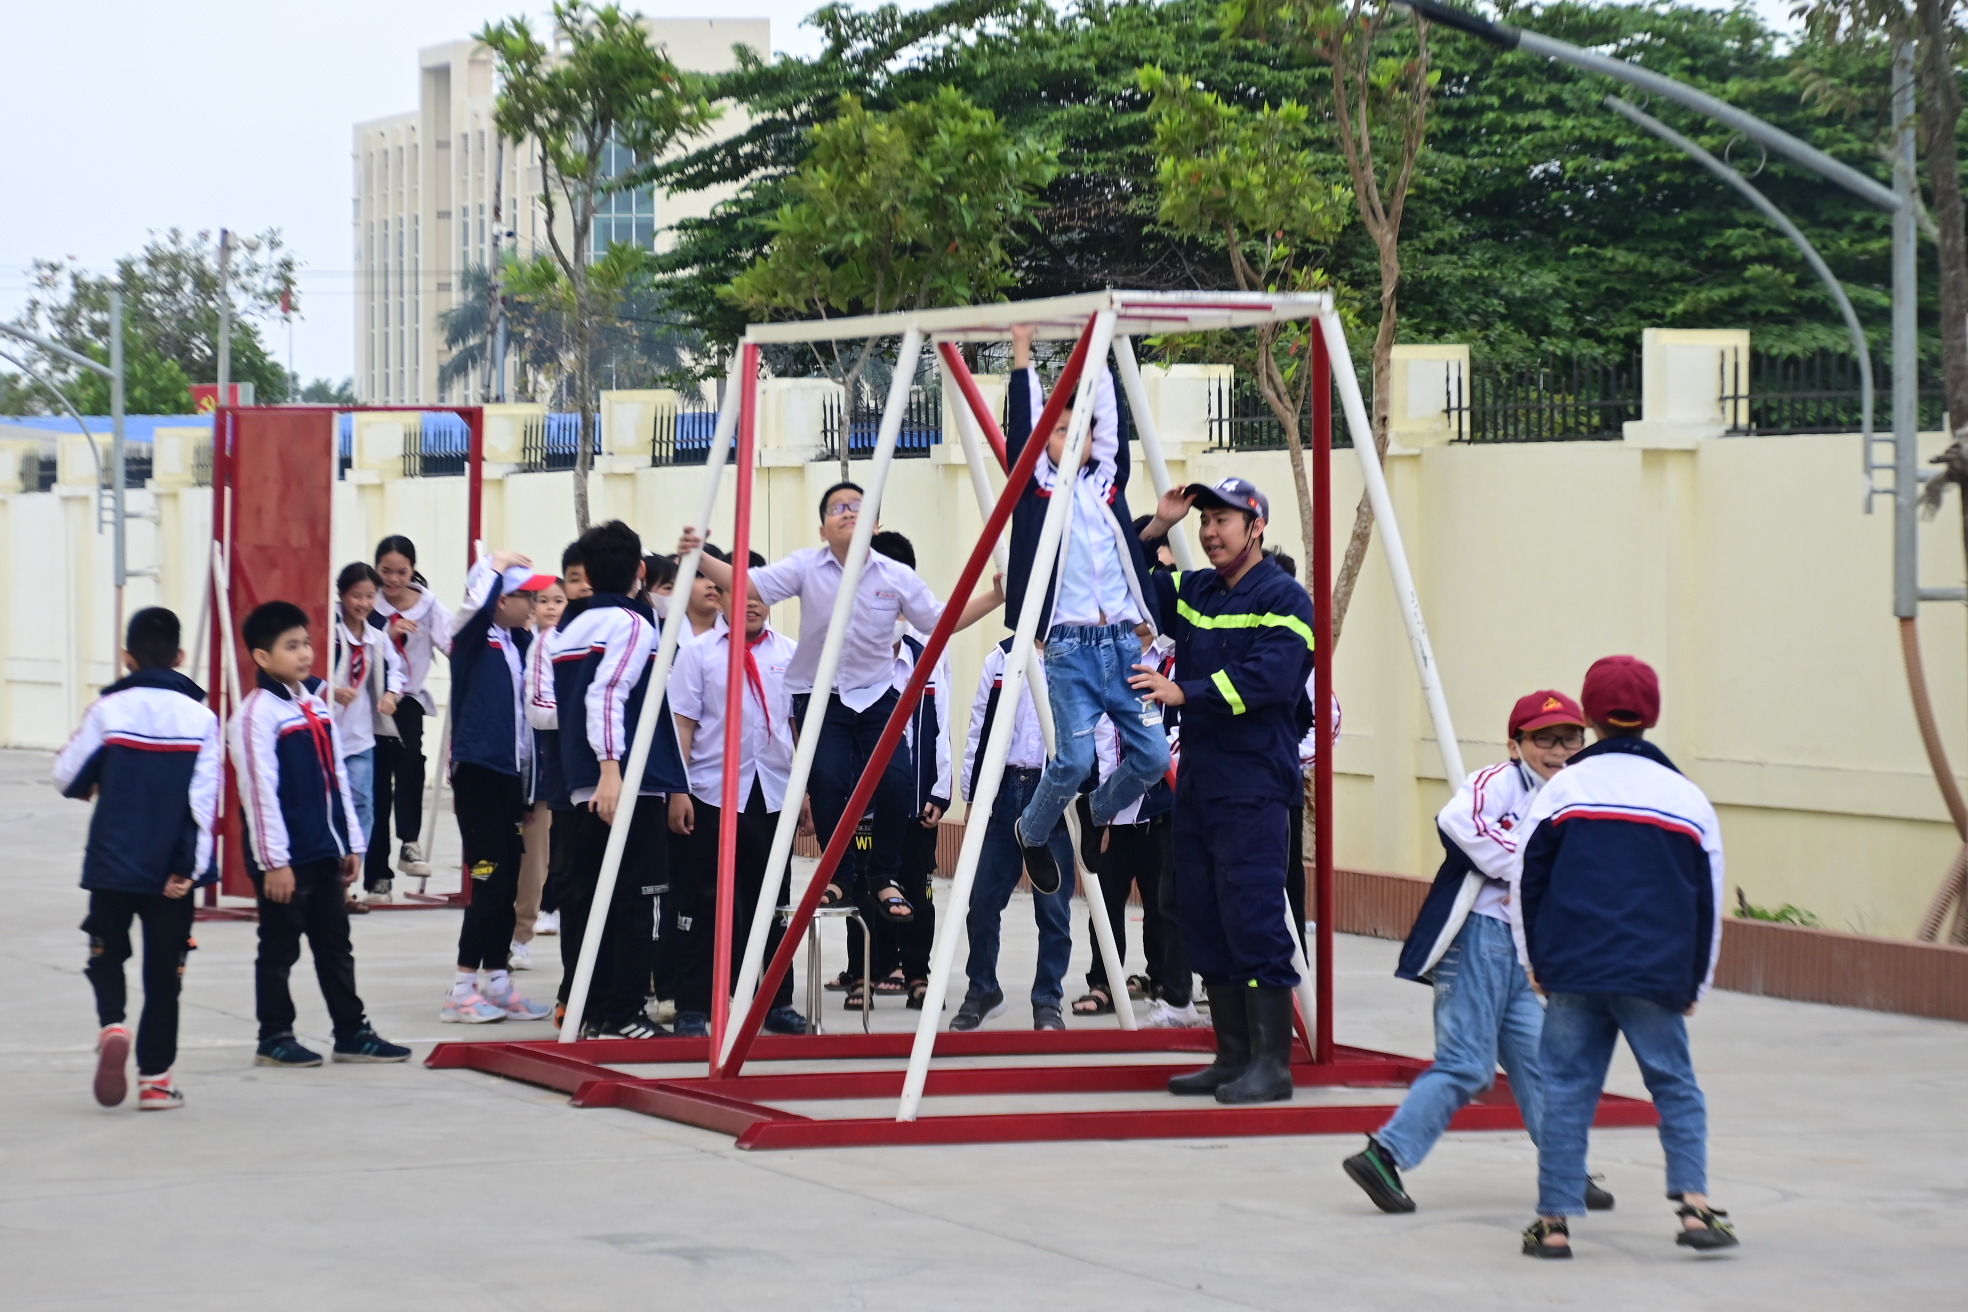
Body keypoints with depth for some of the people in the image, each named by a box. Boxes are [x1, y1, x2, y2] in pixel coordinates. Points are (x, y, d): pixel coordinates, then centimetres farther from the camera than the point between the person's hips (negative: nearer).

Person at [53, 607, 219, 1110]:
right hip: (172, 870, 1)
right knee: (164, 969, 9)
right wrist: (190, 866, -8)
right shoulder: (200, 717, -3)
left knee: (107, 952, 17)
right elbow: (203, 799, -8)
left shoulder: (108, 710, -6)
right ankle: (155, 1076, 9)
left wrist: (92, 784, 20)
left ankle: (111, 1024, -12)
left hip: (113, 861, -1)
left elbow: (68, 777, -3)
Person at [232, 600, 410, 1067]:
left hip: (324, 851, 8)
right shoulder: (258, 713, -14)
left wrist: (351, 844, 15)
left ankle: (352, 1032, 19)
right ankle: (274, 1038, 10)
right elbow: (260, 790, -18)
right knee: (279, 949, 2)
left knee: (335, 944, 13)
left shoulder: (316, 705, 11)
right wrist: (274, 861, -19)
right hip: (284, 858, -8)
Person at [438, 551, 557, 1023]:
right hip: (477, 768, -8)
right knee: (489, 881, -9)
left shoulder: (517, 641, 12)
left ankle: (496, 982, 17)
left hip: (510, 771, 8)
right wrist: (497, 563, -13)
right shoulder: (474, 635, -8)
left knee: (508, 881, 9)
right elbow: (477, 600, -28)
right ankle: (463, 990, -4)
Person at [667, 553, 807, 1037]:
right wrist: (678, 791, -7)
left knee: (772, 901, 9)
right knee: (705, 902, 1)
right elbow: (681, 725, -1)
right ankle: (693, 1009, 5)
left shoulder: (790, 654, 7)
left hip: (772, 793, 3)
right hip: (713, 793, -3)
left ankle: (776, 1002, 18)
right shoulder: (698, 653, 1)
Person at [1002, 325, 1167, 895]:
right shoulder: (1037, 485, 5)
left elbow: (1112, 419, 10)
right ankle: (1034, 832, 15)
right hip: (1070, 648, -4)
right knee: (1074, 760, -14)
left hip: (1124, 641, 4)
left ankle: (1100, 811, 28)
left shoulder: (1108, 480, 14)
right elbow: (1022, 423, -2)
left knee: (1153, 754, -3)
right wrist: (1022, 356, -1)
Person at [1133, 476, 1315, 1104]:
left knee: (1253, 919, -11)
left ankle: (1272, 1064, -9)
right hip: (1197, 784, 8)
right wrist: (1155, 531, 10)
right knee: (1204, 920, 9)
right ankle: (1233, 1058, 16)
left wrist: (1186, 692, -27)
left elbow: (1268, 677, -21)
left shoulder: (1282, 598, -7)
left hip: (1253, 790, -8)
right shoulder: (1192, 592, 17)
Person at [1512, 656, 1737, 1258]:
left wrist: (1536, 963, 15)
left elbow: (1526, 884, 4)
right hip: (1656, 977, 0)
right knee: (1675, 1087, 11)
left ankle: (1554, 1221, 2)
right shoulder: (1689, 797, 7)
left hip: (1572, 970, 0)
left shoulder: (1563, 788, 3)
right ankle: (1693, 1203, -2)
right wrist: (1693, 985, 21)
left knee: (1567, 1090, 5)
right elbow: (1708, 903, 12)